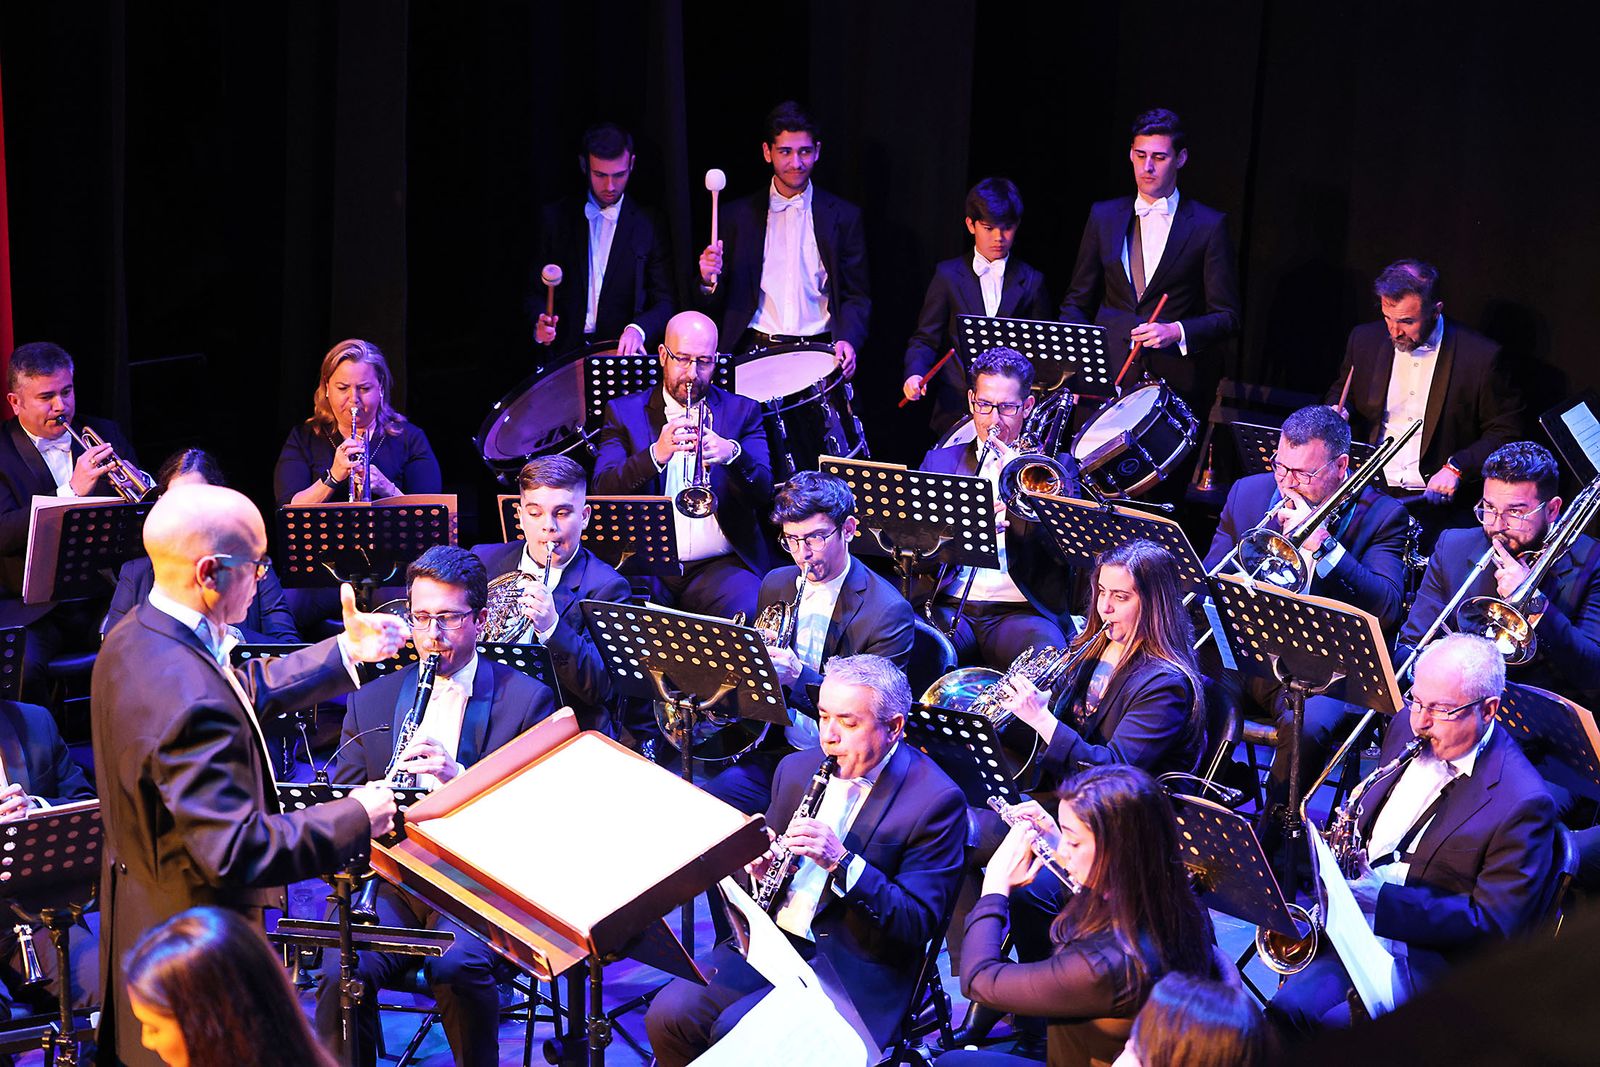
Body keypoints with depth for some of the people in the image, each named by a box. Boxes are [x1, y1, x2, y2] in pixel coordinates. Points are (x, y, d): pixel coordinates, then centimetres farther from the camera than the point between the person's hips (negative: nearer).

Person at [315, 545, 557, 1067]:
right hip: (391, 880, 3)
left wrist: (458, 776, -21)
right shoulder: (371, 702, 14)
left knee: (456, 968, -32)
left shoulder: (526, 700, 3)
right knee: (341, 973, -26)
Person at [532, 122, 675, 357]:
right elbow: (537, 291, 13)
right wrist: (540, 324, -9)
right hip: (565, 354, 1)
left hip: (625, 356, -1)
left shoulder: (649, 225, 4)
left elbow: (666, 302, 0)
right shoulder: (555, 217, 9)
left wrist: (639, 329, -20)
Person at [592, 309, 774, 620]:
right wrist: (656, 454, -23)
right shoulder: (623, 412, 11)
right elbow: (603, 489, -4)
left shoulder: (742, 412, 13)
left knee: (749, 614, -31)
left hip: (720, 565, 1)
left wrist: (732, 453, -22)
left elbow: (764, 492, -1)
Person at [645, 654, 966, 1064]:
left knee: (736, 1032, -26)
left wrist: (842, 862, -26)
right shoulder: (797, 768, 9)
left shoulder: (936, 801, -10)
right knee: (669, 1013, -15)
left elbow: (919, 926, -14)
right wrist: (760, 868, -6)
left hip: (854, 969, -6)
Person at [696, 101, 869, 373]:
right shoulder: (738, 216, 10)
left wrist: (847, 340, -12)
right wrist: (710, 279, -11)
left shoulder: (843, 216, 8)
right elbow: (721, 300, 12)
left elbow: (856, 296, 7)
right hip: (755, 352, 0)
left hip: (818, 352, 0)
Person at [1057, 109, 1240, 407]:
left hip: (1175, 384, -2)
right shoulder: (1104, 216, 14)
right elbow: (1077, 303, 17)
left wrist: (1175, 332, -16)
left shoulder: (1209, 225, 3)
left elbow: (1226, 318, 1)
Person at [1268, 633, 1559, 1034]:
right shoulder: (1407, 728, 8)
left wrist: (1382, 899, -23)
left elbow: (1494, 923, -15)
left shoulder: (1522, 802, -14)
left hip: (1433, 957, -6)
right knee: (1285, 1010, -22)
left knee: (1331, 1026, -31)